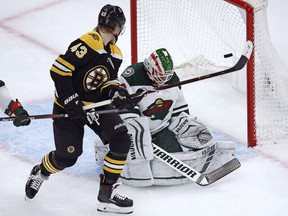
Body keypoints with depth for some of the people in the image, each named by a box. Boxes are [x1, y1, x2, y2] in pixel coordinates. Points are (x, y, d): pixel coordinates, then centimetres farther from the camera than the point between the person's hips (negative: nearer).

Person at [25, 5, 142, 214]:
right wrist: (70, 101, -25)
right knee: (67, 157, -2)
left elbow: (107, 82, 8)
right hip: (68, 106, -7)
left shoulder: (116, 54, 4)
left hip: (96, 105, 7)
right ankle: (40, 173, 33)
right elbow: (59, 69, -25)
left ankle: (107, 192, -3)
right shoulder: (88, 43, -22)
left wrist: (117, 92, -14)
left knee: (122, 141, -11)